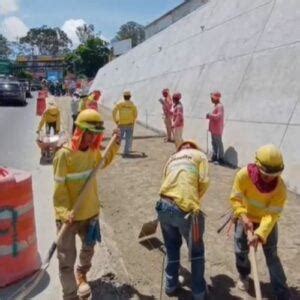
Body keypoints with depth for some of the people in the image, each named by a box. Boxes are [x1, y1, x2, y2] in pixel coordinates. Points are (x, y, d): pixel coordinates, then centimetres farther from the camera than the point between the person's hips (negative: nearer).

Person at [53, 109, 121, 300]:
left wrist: (115, 145, 6)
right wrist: (65, 212, -28)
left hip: (91, 211, 6)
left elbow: (103, 162, 19)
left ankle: (81, 275, 53)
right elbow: (59, 187, -19)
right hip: (70, 216, -6)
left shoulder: (93, 150, -4)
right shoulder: (64, 154, -22)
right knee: (67, 258, 4)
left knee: (88, 248, 26)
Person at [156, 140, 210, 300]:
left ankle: (171, 285, 39)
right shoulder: (199, 155, 12)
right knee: (196, 250, 19)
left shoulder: (172, 158, 25)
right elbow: (204, 182, -2)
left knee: (172, 247, 27)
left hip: (164, 206, 4)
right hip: (186, 209, -4)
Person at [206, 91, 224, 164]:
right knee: (214, 142, 16)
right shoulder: (216, 105, 16)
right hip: (214, 128, 10)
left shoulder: (220, 106, -15)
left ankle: (221, 158, 0)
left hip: (217, 129, -10)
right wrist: (210, 116, 8)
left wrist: (210, 115, -17)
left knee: (218, 143, -5)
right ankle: (215, 156, 25)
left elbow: (218, 116, -25)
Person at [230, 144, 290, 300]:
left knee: (272, 256, 0)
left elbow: (272, 215, -29)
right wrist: (243, 217, -34)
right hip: (245, 218, 1)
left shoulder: (280, 187, -29)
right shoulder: (244, 175, -30)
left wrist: (259, 234, -40)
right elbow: (235, 198, -20)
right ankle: (244, 275, 39)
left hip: (267, 221, -1)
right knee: (241, 251, 7)